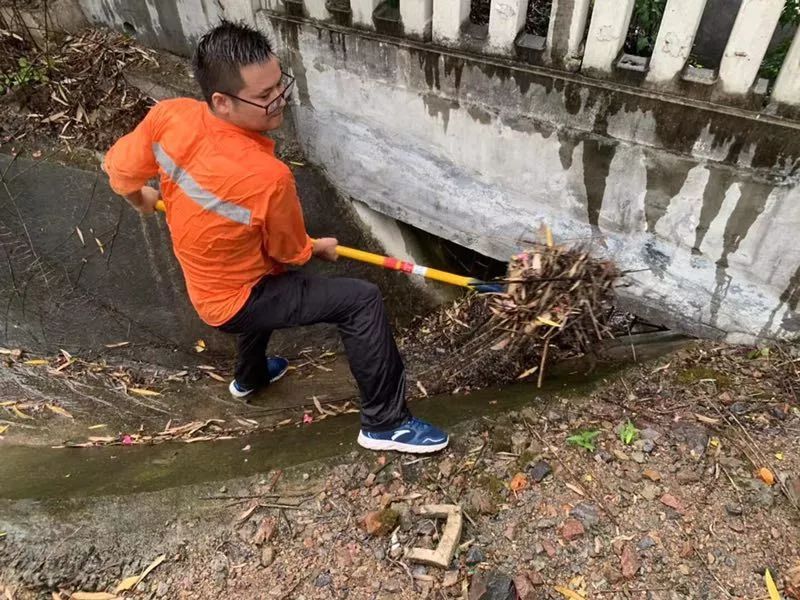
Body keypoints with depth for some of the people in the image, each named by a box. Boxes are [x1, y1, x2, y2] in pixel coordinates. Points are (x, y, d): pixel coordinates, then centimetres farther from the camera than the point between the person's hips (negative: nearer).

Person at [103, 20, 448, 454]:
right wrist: (321, 249, 7)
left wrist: (143, 199, 21)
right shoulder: (267, 176, -33)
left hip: (206, 282, 8)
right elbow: (292, 252, -15)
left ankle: (250, 374, 56)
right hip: (236, 300, -7)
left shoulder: (168, 115, -16)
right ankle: (385, 423, -1)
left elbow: (119, 173, -1)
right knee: (363, 302, -14)